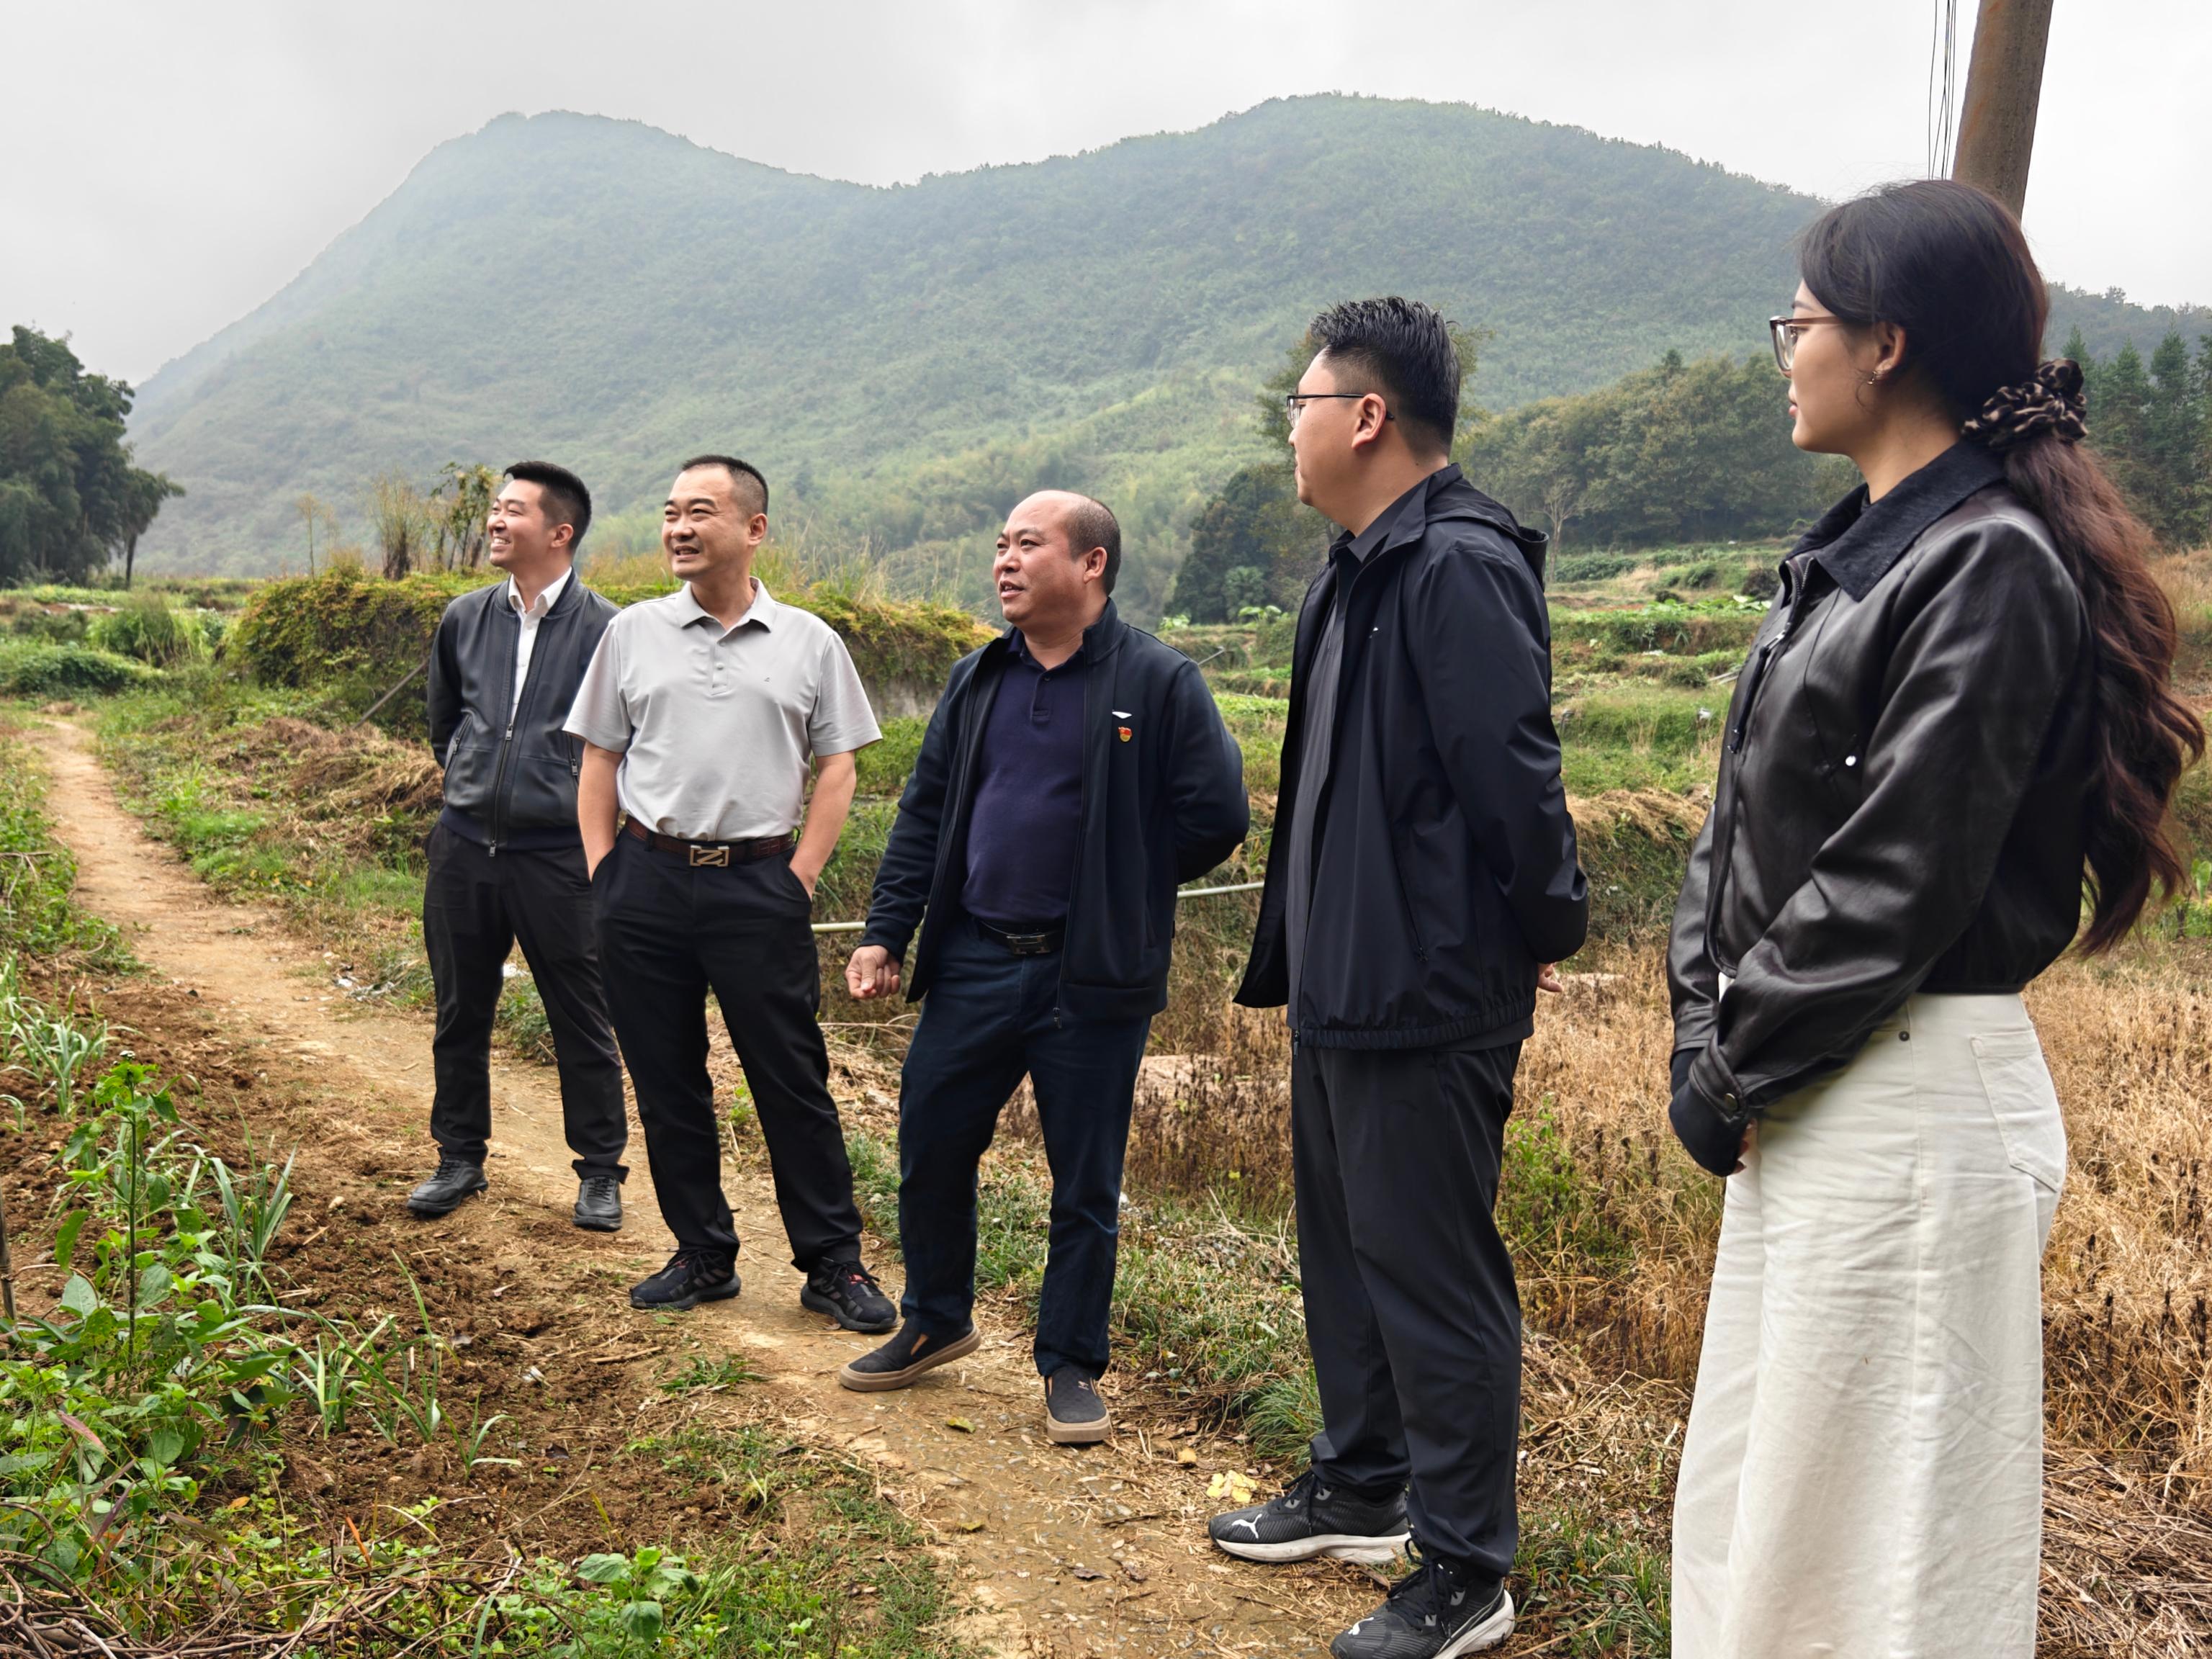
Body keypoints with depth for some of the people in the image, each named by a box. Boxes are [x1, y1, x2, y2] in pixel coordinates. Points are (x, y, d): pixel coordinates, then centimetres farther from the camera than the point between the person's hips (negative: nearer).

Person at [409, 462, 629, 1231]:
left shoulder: (604, 630, -8)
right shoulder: (464, 620, 7)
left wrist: (581, 810, 4)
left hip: (558, 856, -4)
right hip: (463, 847, 5)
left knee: (582, 1023, 4)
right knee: (460, 1015, 14)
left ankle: (600, 1171, 18)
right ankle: (459, 1159, 29)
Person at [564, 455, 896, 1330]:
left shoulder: (808, 643, 5)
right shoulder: (633, 633, 9)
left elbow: (836, 770, 6)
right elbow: (599, 761, 13)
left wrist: (800, 877, -3)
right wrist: (603, 872, 4)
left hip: (758, 884, -2)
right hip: (646, 881, 3)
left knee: (793, 1081, 0)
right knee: (667, 1082, 9)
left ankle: (833, 1264, 11)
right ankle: (703, 1256, 22)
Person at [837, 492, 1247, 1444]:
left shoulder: (1159, 683, -8)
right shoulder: (977, 682, 9)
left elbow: (1216, 818, -9)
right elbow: (925, 813, 12)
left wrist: (1117, 892, -1)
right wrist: (886, 932, 4)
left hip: (1091, 976, -5)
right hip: (974, 963, 5)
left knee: (1085, 1182, 6)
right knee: (930, 1148, 12)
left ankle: (1072, 1367, 22)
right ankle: (934, 1322, 34)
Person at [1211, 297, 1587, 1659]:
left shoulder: (1459, 568, -20)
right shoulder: (1362, 571, 13)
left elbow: (1514, 772, -24)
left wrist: (1546, 933, -12)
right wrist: (1301, 950, 16)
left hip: (1428, 996, -10)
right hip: (1343, 981, 11)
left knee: (1433, 1275, 0)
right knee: (1345, 1249, 21)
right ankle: (1363, 1491, 39)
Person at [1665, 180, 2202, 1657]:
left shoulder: (1992, 566, -16)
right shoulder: (1850, 555, 12)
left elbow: (1896, 881, -20)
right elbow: (1743, 825, 11)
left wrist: (1733, 1067, -11)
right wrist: (1710, 1036, 1)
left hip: (1911, 1107, -9)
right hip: (1799, 1098, 9)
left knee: (1883, 1539, 5)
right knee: (1754, 1495, 20)